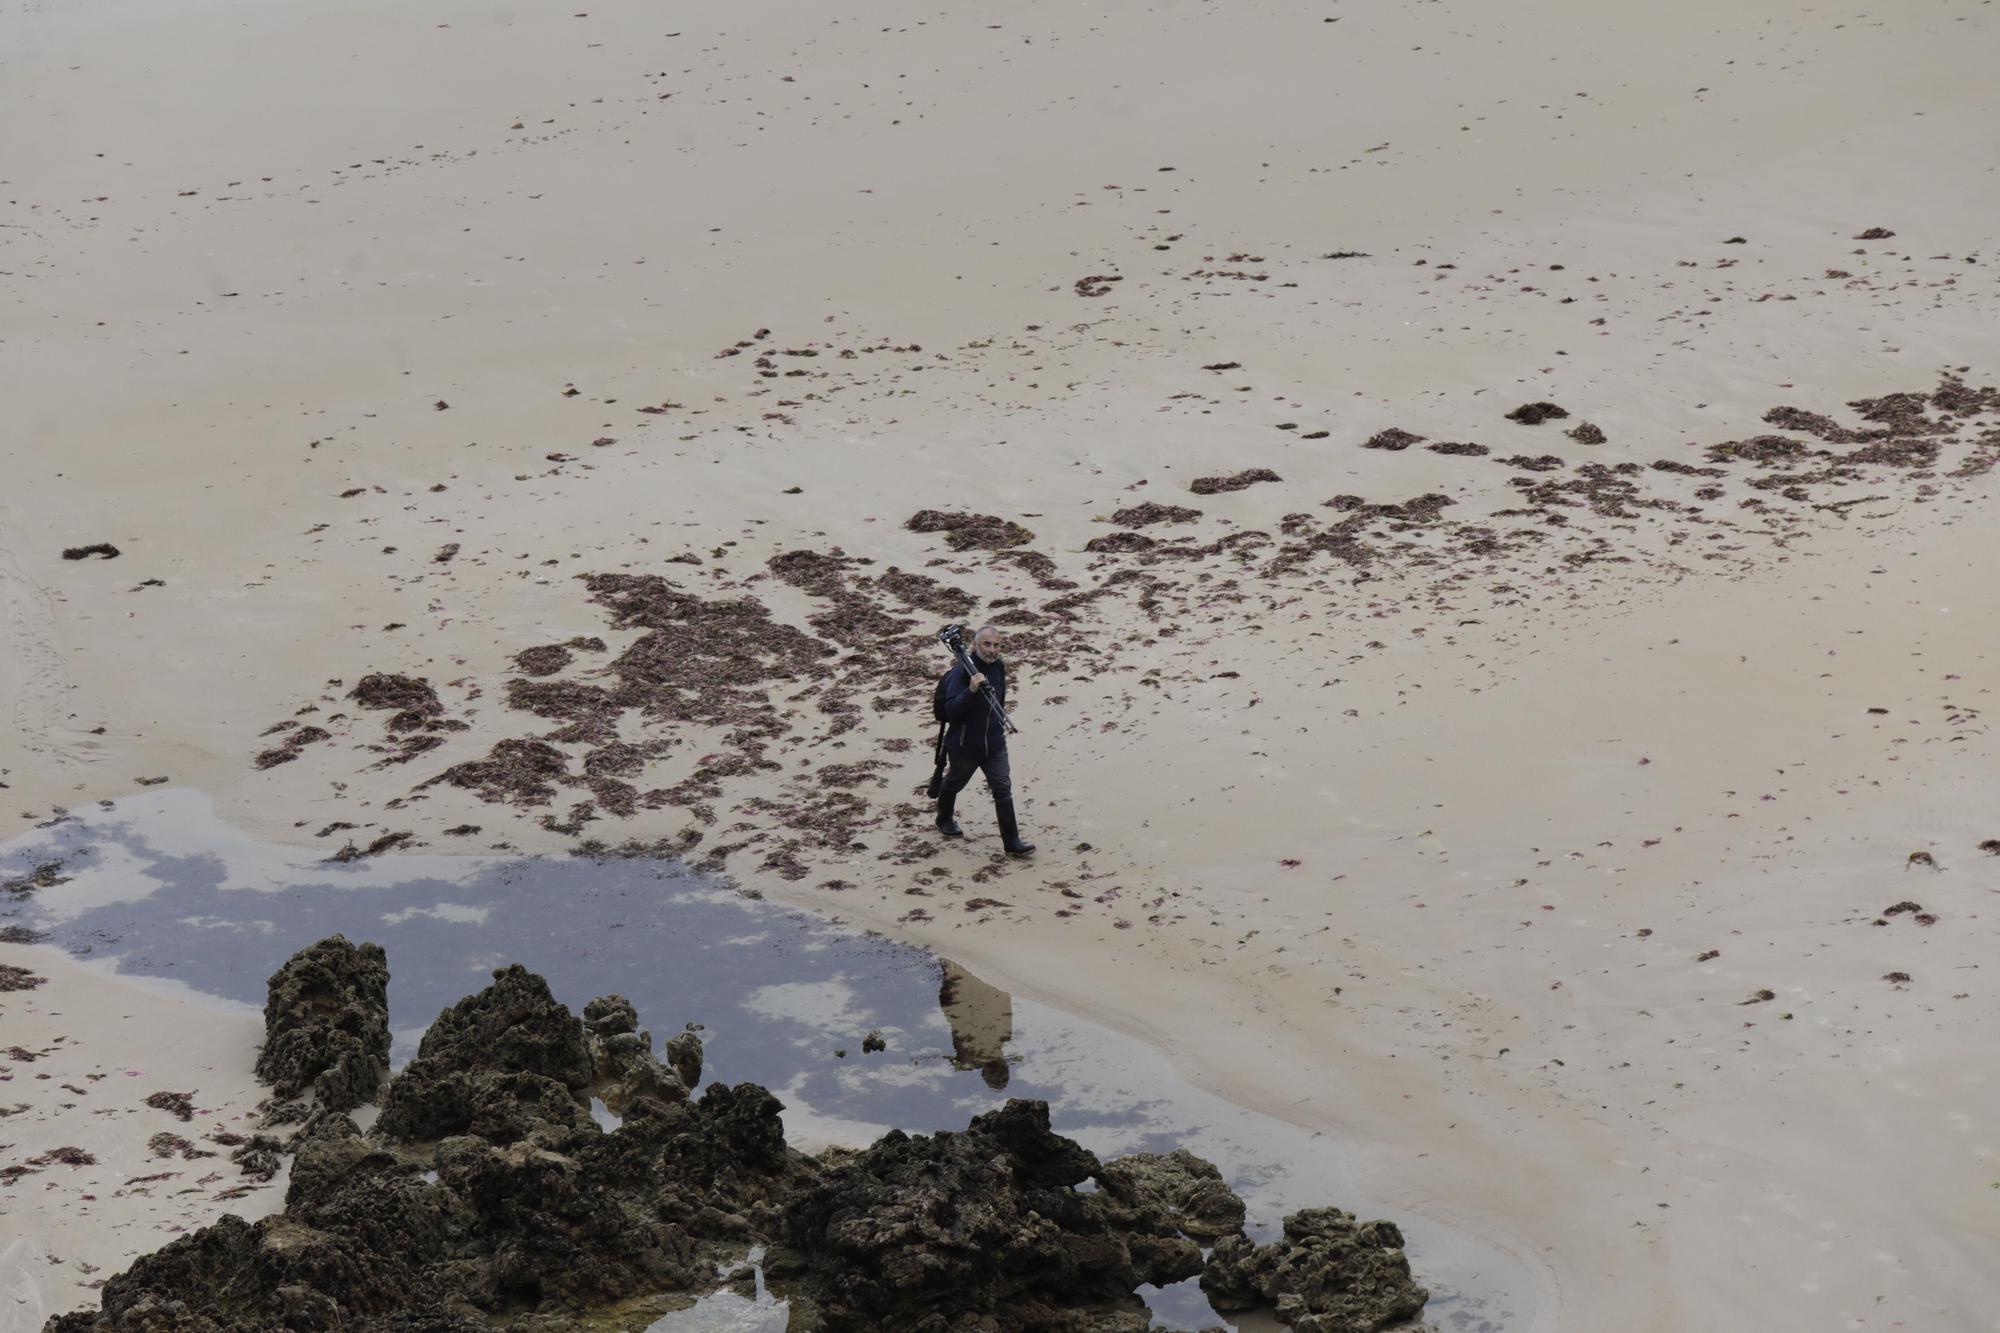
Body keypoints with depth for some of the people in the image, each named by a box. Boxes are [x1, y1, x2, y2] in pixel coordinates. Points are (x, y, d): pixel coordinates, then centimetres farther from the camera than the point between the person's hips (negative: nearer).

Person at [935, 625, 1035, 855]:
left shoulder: (999, 667, -1)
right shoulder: (961, 672, -24)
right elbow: (951, 710, -32)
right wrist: (971, 690, -44)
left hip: (994, 744, 4)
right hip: (964, 745, -4)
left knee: (1003, 789, -4)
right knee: (953, 784, 19)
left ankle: (1012, 842, -2)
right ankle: (944, 820, 47)